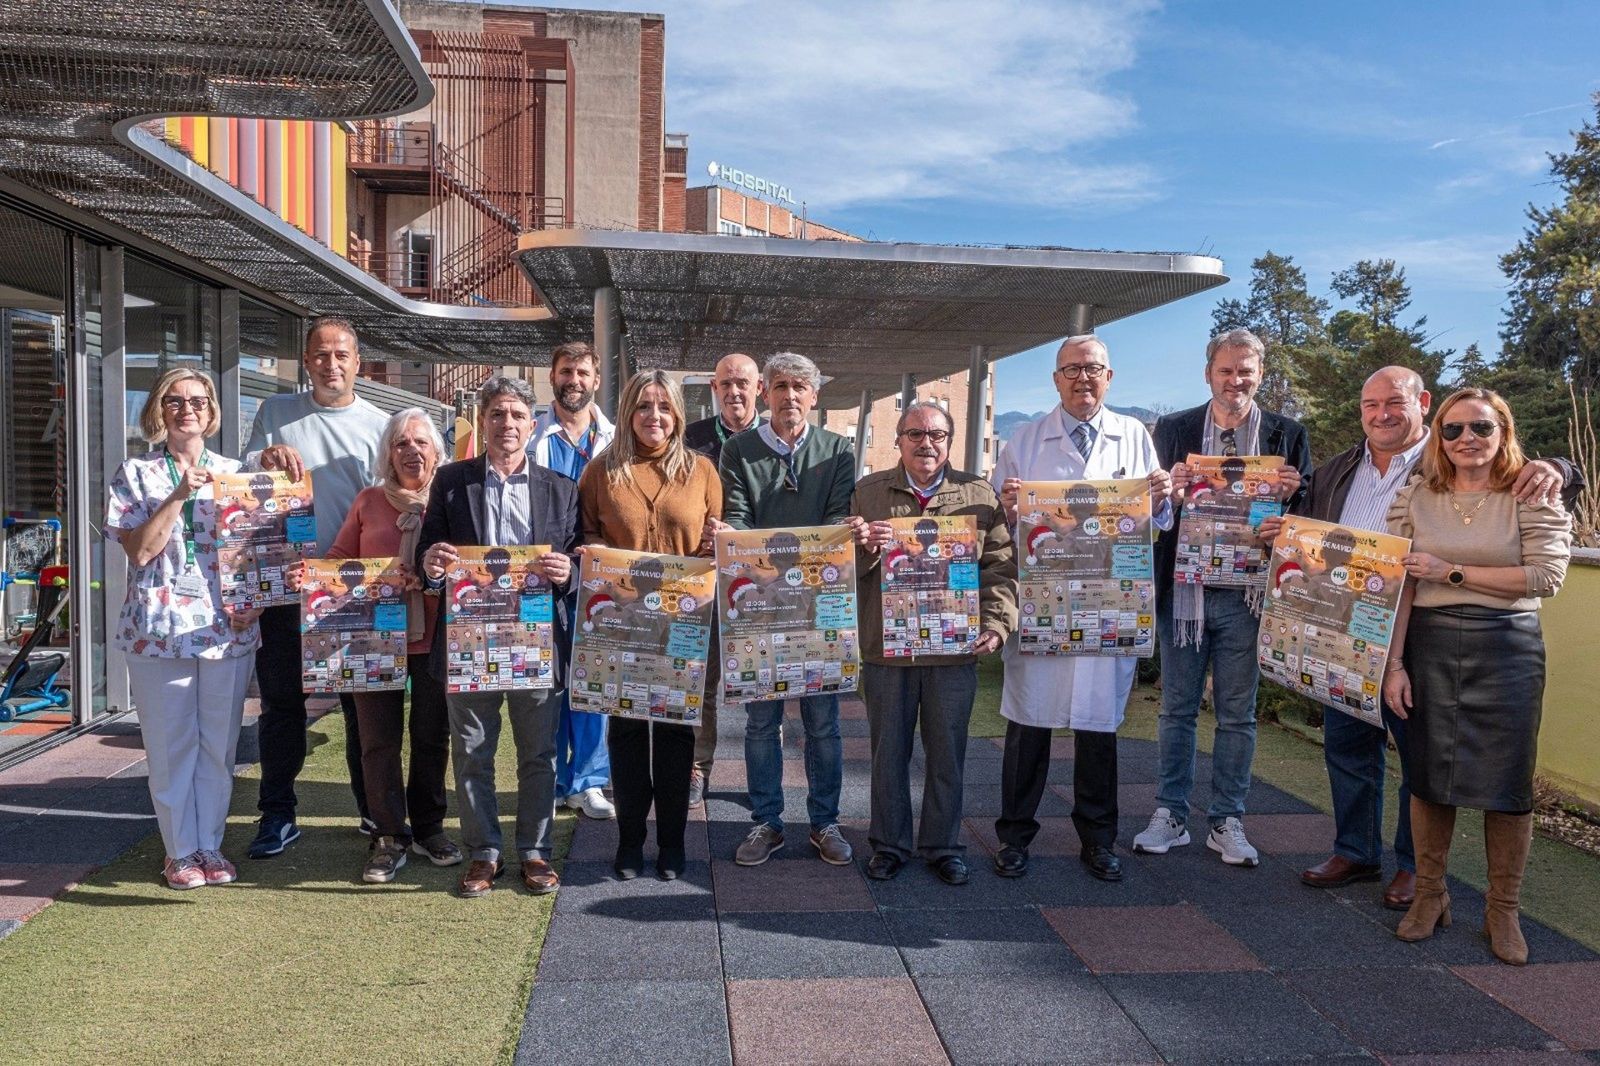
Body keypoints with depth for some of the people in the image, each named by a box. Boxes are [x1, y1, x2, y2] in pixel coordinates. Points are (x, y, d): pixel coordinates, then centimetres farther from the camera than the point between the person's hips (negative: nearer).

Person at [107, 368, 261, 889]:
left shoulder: (234, 473, 9)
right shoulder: (136, 474, 4)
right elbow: (139, 551, -7)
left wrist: (251, 603, -5)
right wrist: (179, 495, -14)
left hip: (228, 627, 2)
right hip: (161, 627, -1)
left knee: (219, 743, 7)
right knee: (171, 743, 5)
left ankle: (209, 844, 21)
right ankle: (180, 850, 18)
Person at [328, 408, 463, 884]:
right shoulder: (368, 501, 7)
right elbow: (338, 558, 10)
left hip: (435, 639, -1)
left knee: (433, 737, 10)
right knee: (379, 739, 4)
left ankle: (428, 827, 26)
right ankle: (389, 836, 15)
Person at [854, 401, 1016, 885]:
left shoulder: (979, 495, 7)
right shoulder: (868, 492, 6)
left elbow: (1001, 565, 4)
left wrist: (997, 623, -8)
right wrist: (865, 548, -15)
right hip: (885, 646, 0)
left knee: (947, 753, 10)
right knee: (889, 750, 10)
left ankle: (943, 845, 25)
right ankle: (889, 844, 25)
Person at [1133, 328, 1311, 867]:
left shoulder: (1287, 435, 5)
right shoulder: (1174, 429, 5)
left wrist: (1292, 493, -16)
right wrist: (1169, 493, -19)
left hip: (1246, 594, 0)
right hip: (1184, 589, 0)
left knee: (1238, 715, 9)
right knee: (1178, 710, 9)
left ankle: (1227, 822, 21)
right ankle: (1170, 817, 20)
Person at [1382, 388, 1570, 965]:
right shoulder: (1414, 498, 4)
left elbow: (1547, 575, -12)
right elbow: (1401, 585, -1)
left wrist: (1453, 572, -13)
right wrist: (1394, 663, -7)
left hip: (1507, 648, -1)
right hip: (1430, 645, 2)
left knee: (1507, 781, 3)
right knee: (1428, 772, 7)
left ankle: (1502, 910, 19)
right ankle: (1429, 895, 24)